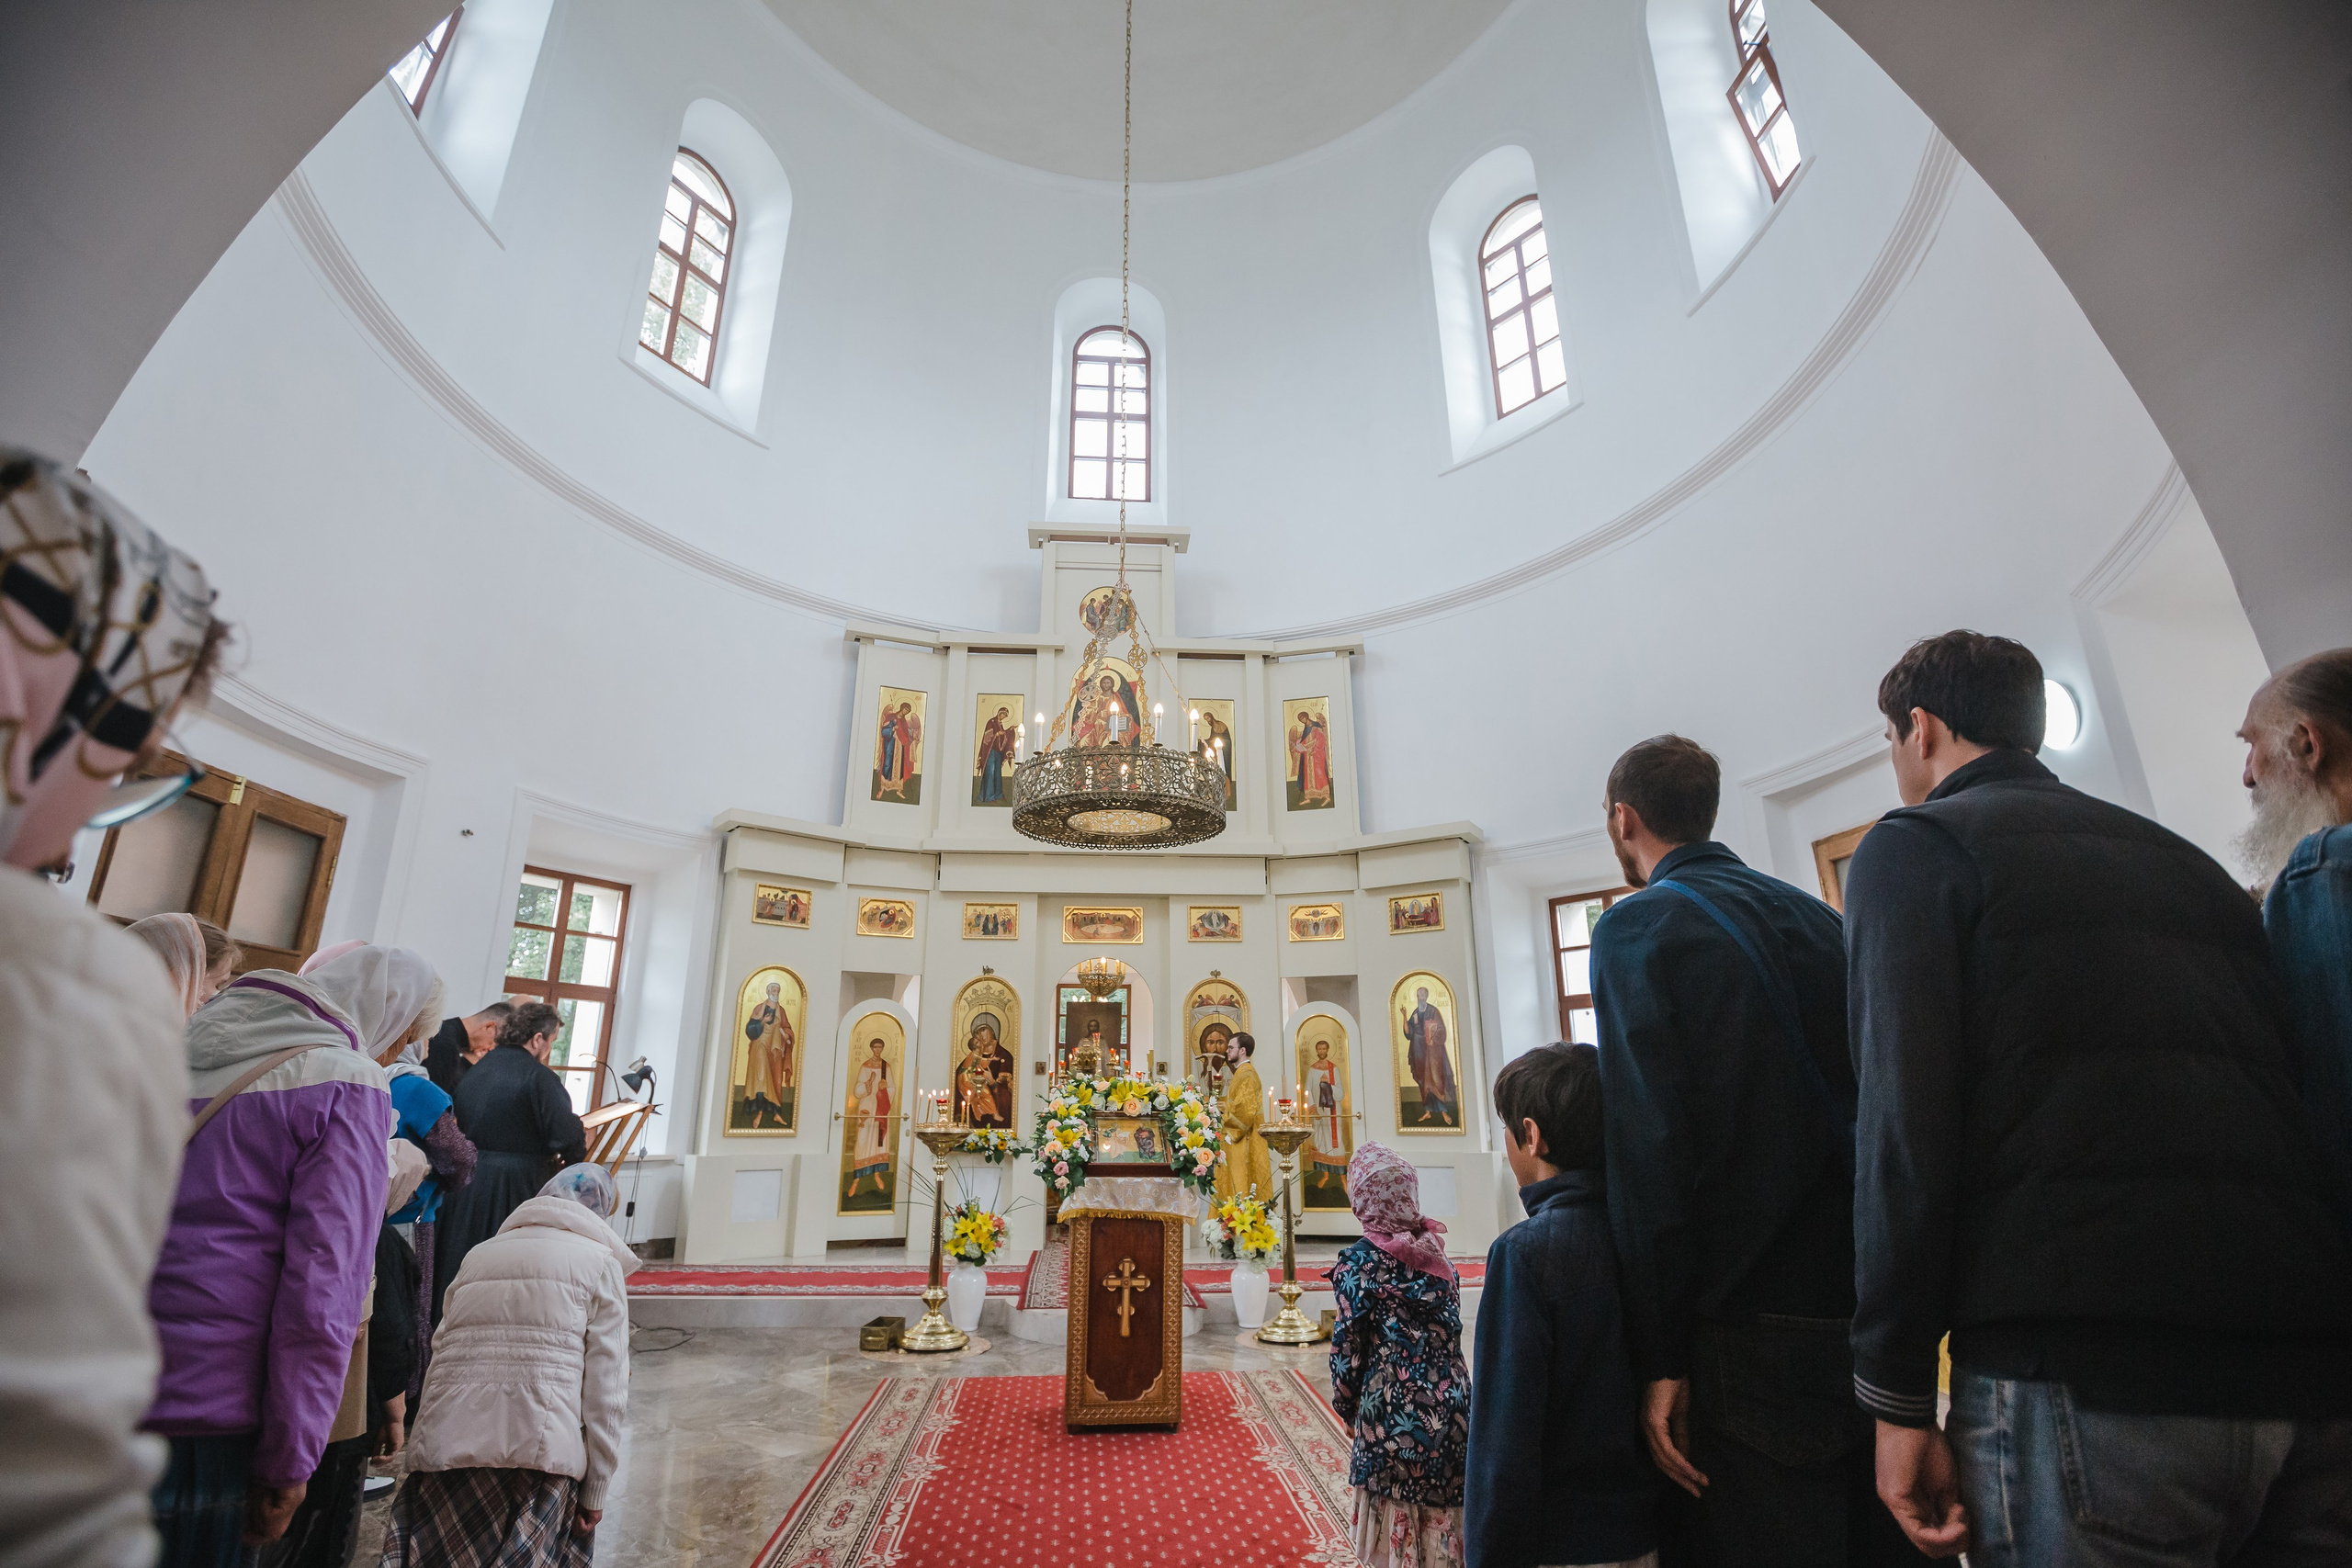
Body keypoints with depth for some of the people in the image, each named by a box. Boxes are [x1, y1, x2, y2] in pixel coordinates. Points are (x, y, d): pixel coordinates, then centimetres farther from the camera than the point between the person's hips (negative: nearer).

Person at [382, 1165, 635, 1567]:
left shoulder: (479, 1253, 23)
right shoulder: (600, 1261, 8)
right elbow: (606, 1389, 2)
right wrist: (594, 1489, 8)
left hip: (443, 1442, 4)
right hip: (537, 1448, -4)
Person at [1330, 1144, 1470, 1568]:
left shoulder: (1358, 1261, -12)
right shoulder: (1435, 1251, 1)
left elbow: (1348, 1345, -9)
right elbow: (1452, 1329, 7)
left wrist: (1345, 1406, 6)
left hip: (1392, 1408, -5)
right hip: (1452, 1403, 5)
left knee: (1398, 1527, 10)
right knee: (1442, 1513, 18)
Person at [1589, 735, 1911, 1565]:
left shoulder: (1637, 929, -10)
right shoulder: (1820, 918, 11)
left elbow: (1648, 1150, -17)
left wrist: (1659, 1359, -12)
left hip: (1760, 1332, -7)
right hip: (1881, 1317, 7)